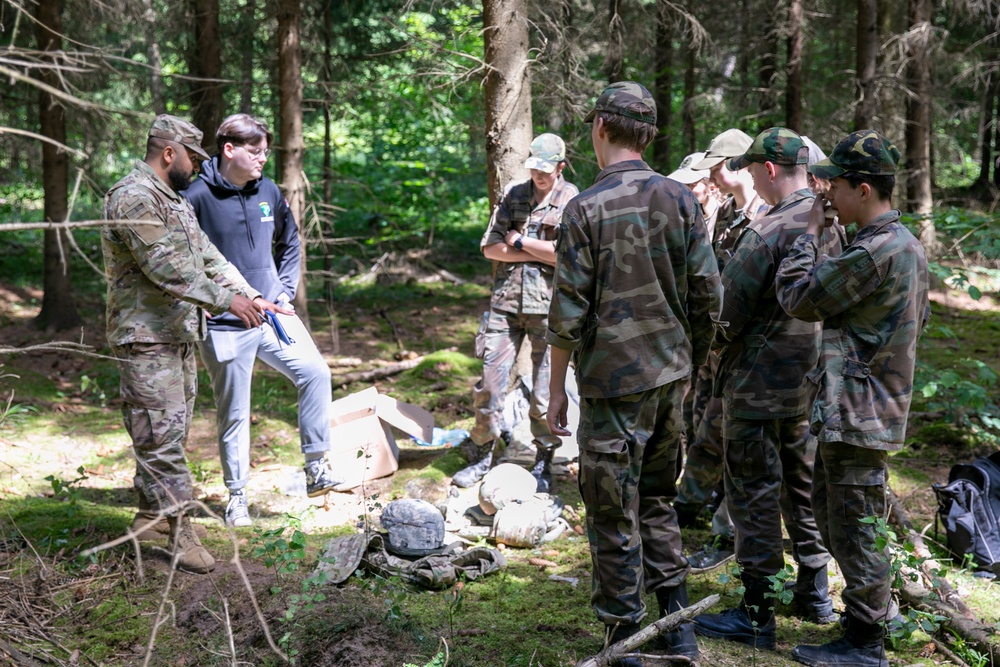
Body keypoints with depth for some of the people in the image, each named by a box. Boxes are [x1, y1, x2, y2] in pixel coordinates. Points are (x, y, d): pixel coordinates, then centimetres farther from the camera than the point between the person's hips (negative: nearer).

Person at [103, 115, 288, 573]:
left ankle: (150, 518, 26)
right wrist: (227, 300, -23)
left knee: (171, 433, 15)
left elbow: (208, 256, 18)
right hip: (146, 339, -10)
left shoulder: (175, 202, 18)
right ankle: (179, 530, -2)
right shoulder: (132, 198, -15)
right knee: (161, 435, -6)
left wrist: (251, 296, 7)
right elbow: (166, 267, -23)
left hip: (180, 336, 10)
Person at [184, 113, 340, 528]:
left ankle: (316, 466, -1)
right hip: (224, 326, -4)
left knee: (314, 372, -12)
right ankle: (237, 495, 18)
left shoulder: (268, 192, 5)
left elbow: (289, 244, 20)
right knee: (233, 413, 4)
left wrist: (286, 290, 9)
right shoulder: (198, 197, -10)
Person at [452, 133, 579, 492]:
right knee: (490, 381, 3)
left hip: (547, 305, -3)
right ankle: (483, 456, 16)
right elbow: (490, 247, 3)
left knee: (546, 389, 3)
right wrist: (540, 254, -7)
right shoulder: (513, 194, 9)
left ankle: (544, 464, 16)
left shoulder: (572, 200, -2)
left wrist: (521, 242, -7)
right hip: (506, 302, 3)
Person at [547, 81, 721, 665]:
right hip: (671, 376, 6)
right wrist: (692, 363, 16)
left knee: (614, 515, 5)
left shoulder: (588, 207, -12)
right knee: (658, 501, 20)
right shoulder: (681, 199, 2)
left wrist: (557, 388, -2)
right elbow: (708, 292, 3)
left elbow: (569, 312, -12)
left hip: (614, 382, -5)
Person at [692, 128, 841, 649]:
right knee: (803, 482, 19)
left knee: (754, 495, 0)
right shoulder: (830, 224, 4)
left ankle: (757, 615, 7)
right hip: (809, 382, 8)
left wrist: (710, 345, 3)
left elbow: (728, 311, -18)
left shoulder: (767, 232, -21)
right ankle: (813, 592, 30)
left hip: (759, 386, -8)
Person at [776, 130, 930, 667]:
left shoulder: (875, 251, -22)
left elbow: (798, 297, -16)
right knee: (830, 512, 21)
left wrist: (811, 232, -5)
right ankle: (876, 606, 33)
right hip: (866, 405, 10)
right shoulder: (906, 244, 11)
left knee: (854, 525, 0)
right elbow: (920, 317, 22)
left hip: (856, 412, -10)